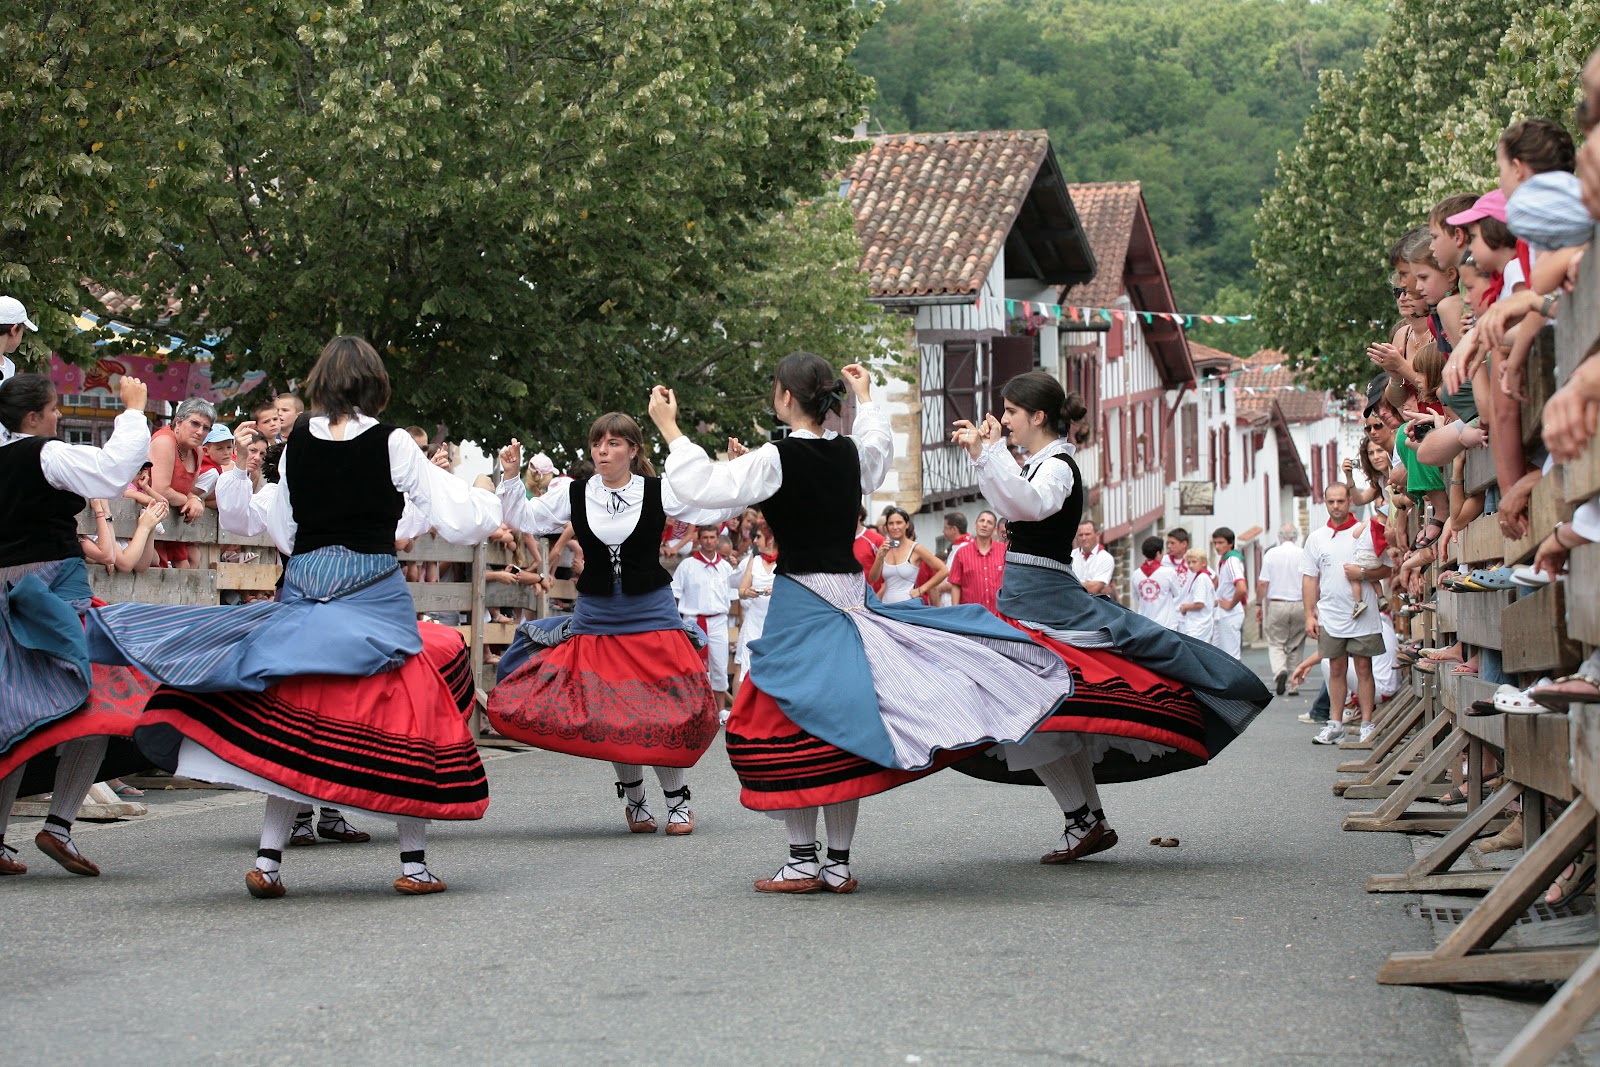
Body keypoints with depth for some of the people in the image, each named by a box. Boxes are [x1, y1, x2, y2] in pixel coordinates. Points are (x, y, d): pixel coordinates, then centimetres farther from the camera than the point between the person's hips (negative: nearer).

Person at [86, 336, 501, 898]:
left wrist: (236, 471, 22)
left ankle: (268, 858, 3)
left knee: (291, 722, 9)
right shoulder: (391, 443, -6)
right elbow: (459, 518, -3)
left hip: (302, 593, 3)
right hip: (375, 594, -3)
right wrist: (486, 498, 17)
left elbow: (279, 528, 13)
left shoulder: (297, 442, 3)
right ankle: (414, 862, 8)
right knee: (402, 720, 7)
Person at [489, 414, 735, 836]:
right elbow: (523, 518, 7)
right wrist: (511, 477, -6)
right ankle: (633, 795, 24)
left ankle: (677, 798, 14)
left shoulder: (659, 493, -4)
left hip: (651, 613, -2)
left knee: (664, 713, -4)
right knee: (609, 716, 3)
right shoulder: (575, 495, 1)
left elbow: (713, 512, -3)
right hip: (596, 618, 2)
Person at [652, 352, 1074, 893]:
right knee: (842, 731, 9)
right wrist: (865, 396, 47)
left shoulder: (778, 459, -12)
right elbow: (881, 447, 32)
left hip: (801, 601, -6)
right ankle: (838, 863, 12)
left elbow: (701, 485, -13)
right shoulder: (851, 455, 7)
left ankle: (803, 862, 2)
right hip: (852, 597, 6)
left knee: (786, 729, 1)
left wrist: (668, 427, -2)